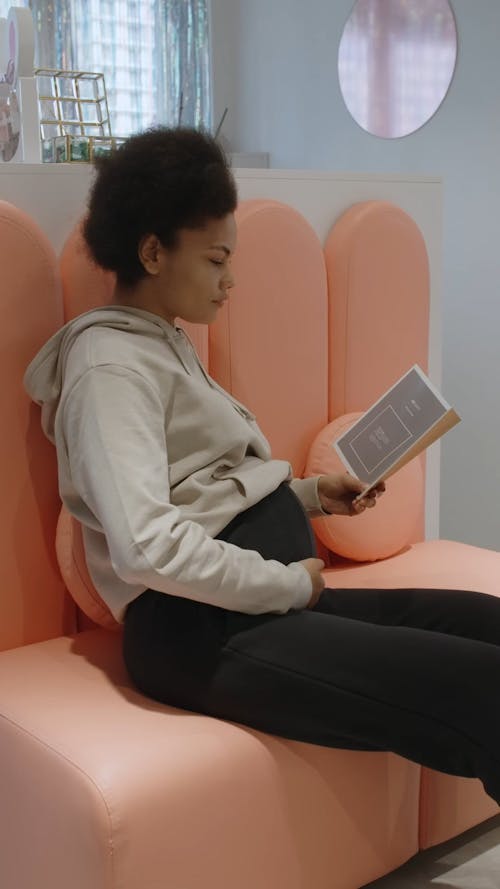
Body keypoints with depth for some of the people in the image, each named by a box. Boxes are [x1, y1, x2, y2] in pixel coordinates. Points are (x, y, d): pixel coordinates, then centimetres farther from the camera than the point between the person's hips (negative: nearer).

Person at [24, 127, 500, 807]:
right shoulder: (111, 364, -9)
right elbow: (147, 546, -23)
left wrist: (311, 496, 12)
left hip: (269, 603, 10)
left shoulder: (168, 345, 22)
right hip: (201, 632, -9)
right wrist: (291, 584, -14)